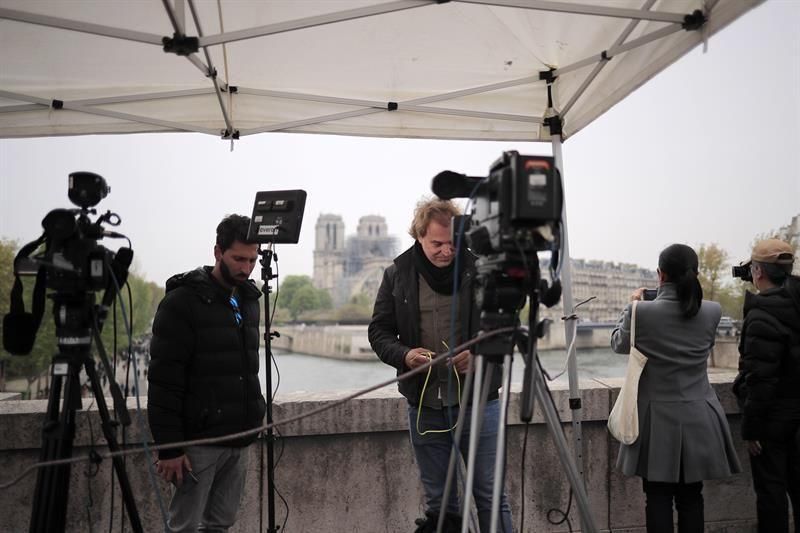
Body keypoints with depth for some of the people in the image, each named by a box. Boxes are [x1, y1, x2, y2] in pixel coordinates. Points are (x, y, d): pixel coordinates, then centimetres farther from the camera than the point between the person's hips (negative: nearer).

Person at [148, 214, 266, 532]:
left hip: (238, 440, 7)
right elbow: (163, 382, -15)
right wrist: (168, 448, -17)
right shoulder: (182, 301, -11)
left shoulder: (248, 300, 11)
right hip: (199, 441, -6)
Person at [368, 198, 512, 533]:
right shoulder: (398, 273, 2)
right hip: (424, 405, 2)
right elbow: (379, 331, 7)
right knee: (438, 503, 14)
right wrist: (404, 355, -13)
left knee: (490, 496, 6)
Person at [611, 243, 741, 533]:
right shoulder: (712, 311, -7)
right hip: (697, 419, 3)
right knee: (691, 498, 13)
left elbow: (618, 344, 3)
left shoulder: (642, 311, -16)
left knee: (658, 499, 6)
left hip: (657, 420, -3)